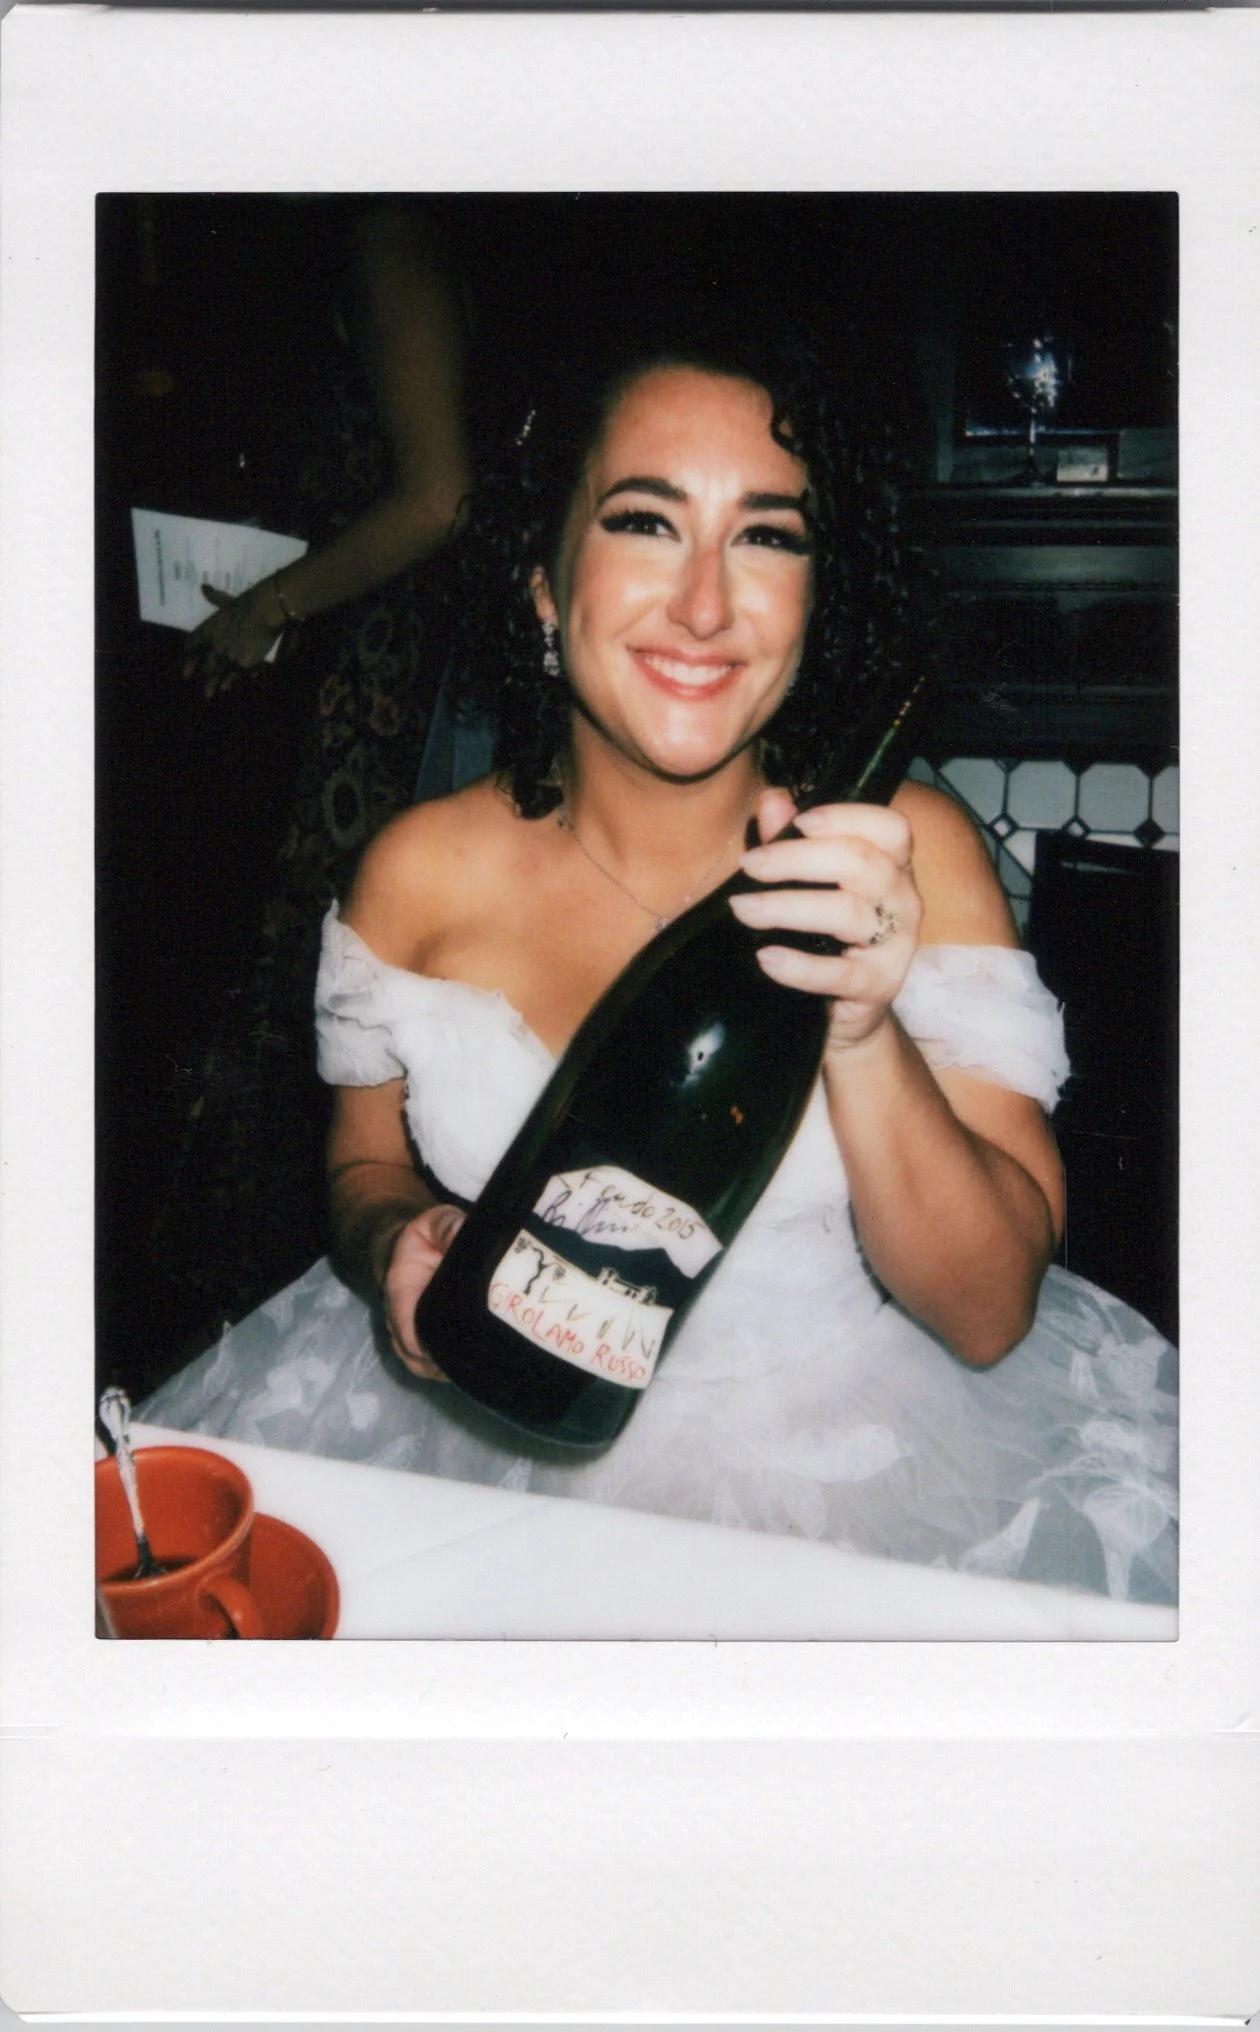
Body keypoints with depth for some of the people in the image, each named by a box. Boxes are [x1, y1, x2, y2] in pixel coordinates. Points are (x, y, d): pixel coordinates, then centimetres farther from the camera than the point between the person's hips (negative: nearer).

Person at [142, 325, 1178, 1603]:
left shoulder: (910, 855, -10)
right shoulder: (420, 872, -6)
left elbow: (990, 1315, -12)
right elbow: (367, 1165, 10)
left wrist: (862, 1031, -27)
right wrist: (396, 1249, -13)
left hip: (853, 1444, 0)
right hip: (501, 1438, 0)